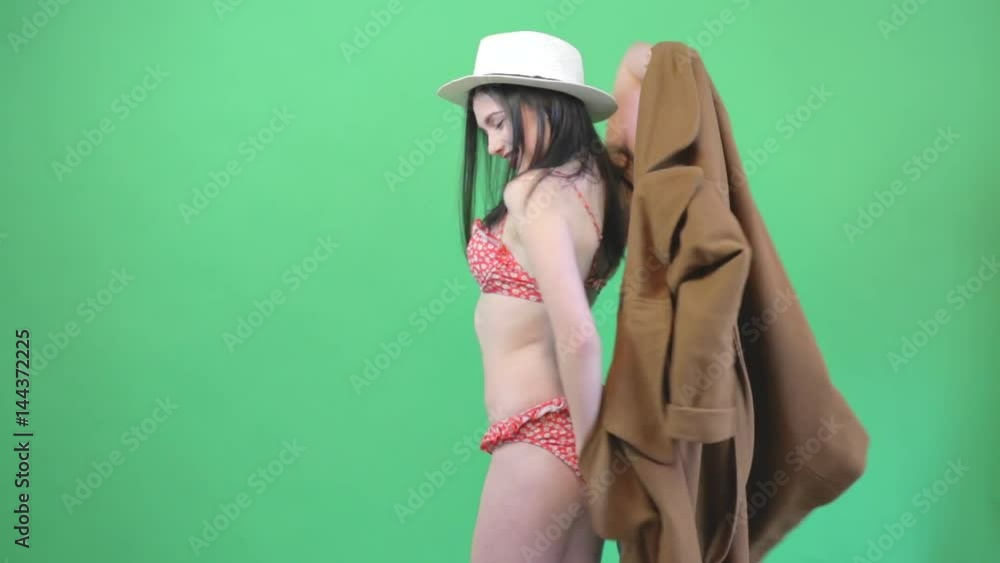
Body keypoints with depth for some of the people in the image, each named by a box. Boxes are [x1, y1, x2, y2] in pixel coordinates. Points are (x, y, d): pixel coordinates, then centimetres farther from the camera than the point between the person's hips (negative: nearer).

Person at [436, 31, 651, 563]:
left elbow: (577, 337, -26)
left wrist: (591, 448, -15)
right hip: (567, 427, 8)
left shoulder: (535, 193, -19)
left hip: (542, 438, -8)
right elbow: (641, 59, 16)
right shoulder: (606, 177, 4)